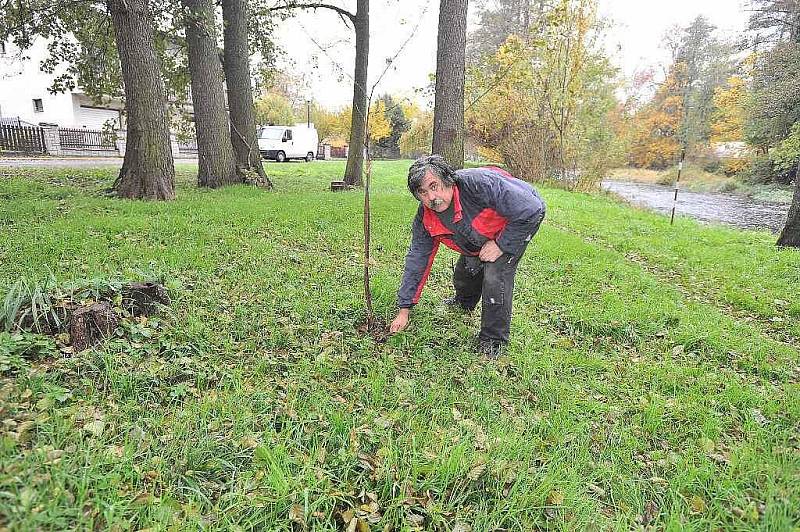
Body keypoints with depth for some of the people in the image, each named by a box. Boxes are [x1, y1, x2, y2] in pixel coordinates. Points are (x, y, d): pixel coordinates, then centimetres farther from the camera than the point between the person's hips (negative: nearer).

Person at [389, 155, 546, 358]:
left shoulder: (479, 184, -40)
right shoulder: (425, 219, -19)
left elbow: (532, 209, -35)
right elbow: (417, 260, -10)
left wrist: (501, 245, -29)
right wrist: (404, 310, -9)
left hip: (519, 223, -6)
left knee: (496, 275, -22)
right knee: (465, 271, 12)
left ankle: (494, 341, -3)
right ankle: (464, 303, 50)